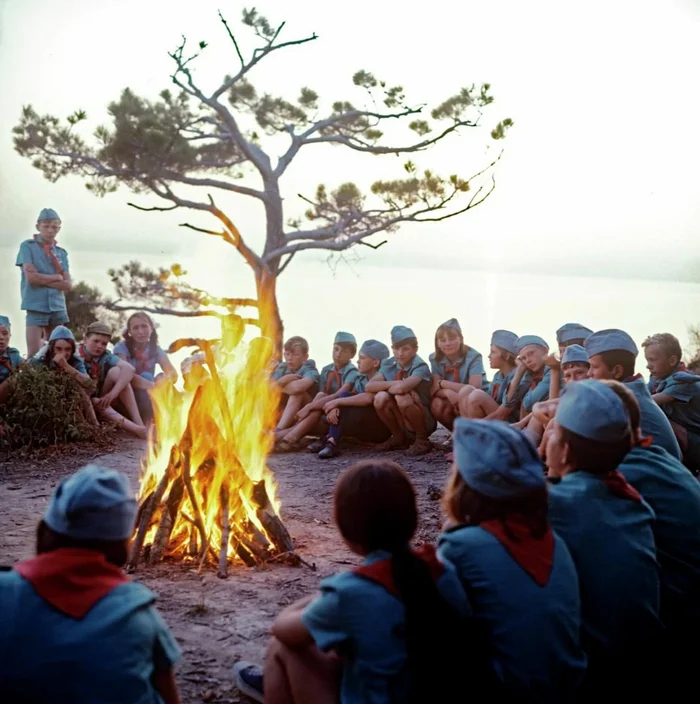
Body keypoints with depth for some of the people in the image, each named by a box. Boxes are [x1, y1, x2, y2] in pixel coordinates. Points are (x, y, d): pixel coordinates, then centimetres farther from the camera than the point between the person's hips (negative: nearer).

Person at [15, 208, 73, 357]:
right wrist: (57, 277, -2)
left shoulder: (62, 253, 12)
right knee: (33, 353, -8)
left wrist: (42, 280, -6)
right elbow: (31, 277, -11)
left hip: (58, 307, 4)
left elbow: (68, 285, 3)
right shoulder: (28, 246, 1)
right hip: (36, 307, -4)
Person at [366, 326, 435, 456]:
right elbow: (370, 386, -15)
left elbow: (401, 388, -37)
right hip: (403, 422, 5)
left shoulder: (420, 367, -19)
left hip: (425, 422, -5)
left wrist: (388, 387, -17)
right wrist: (394, 383, -25)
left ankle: (422, 440, -10)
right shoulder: (388, 365, -2)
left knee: (403, 398, -33)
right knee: (381, 397, -21)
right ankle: (398, 437, 2)